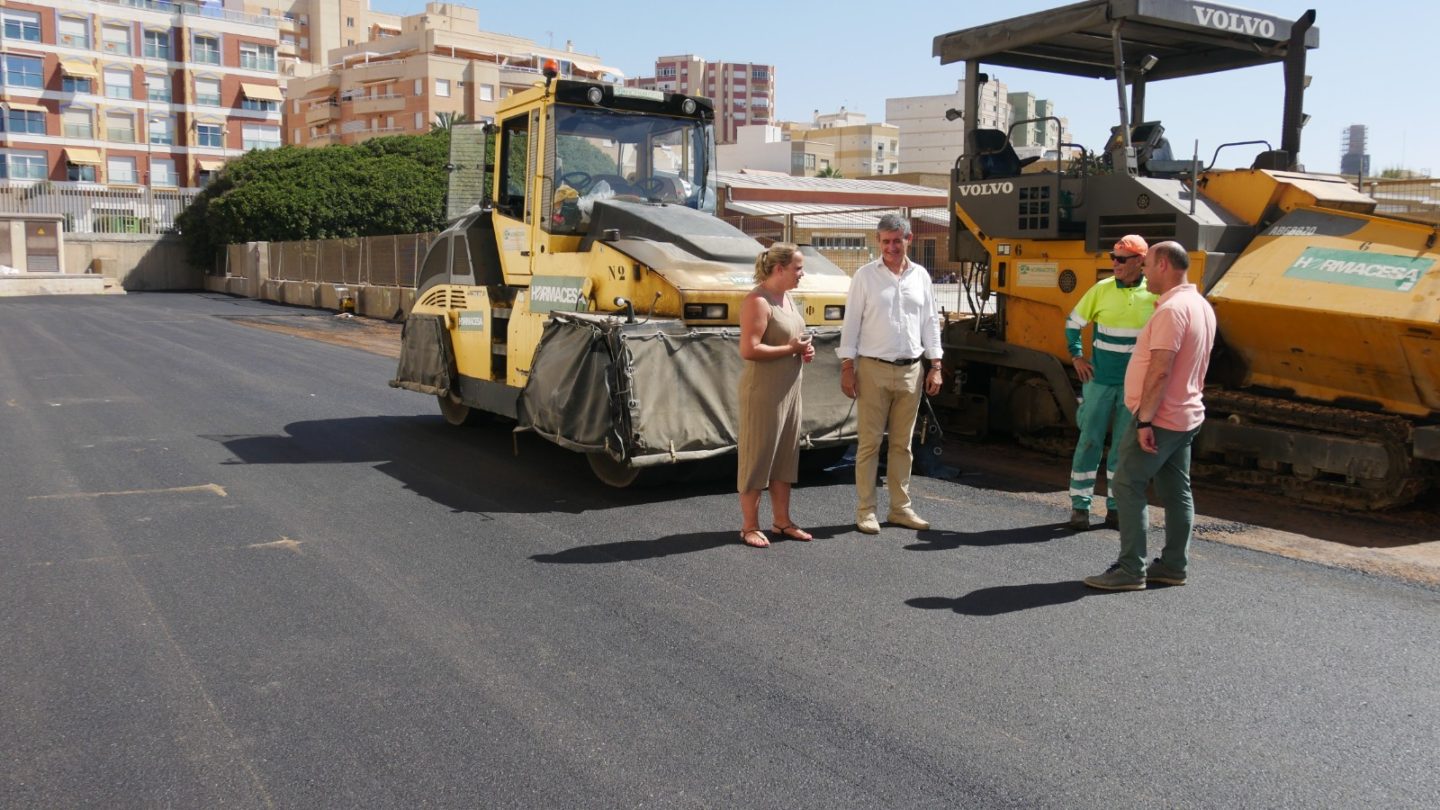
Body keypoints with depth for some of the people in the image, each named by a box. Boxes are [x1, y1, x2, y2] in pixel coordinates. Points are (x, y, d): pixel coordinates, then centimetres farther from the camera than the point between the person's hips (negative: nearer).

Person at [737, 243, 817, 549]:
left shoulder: (787, 298, 13)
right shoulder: (758, 301, -15)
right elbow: (749, 350, -23)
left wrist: (804, 350, 6)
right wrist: (790, 349, -18)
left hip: (789, 390, 9)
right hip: (763, 391, -9)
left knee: (785, 456, 13)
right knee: (758, 456, -2)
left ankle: (782, 521, 22)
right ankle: (750, 527, 7)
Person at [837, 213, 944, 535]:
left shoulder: (921, 276, 9)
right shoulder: (865, 275, 0)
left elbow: (930, 322, 12)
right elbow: (851, 322, -2)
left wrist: (935, 366, 7)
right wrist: (847, 367, -7)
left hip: (911, 371, 3)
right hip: (873, 369, -3)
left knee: (902, 444, 10)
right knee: (869, 443, -1)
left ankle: (900, 508, 17)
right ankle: (865, 511, 5)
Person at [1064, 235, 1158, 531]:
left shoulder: (1154, 295, -3)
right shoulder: (1102, 289, -4)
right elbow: (1073, 323, 8)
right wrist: (1077, 356, -1)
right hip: (1100, 380, 0)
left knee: (1124, 446, 7)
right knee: (1090, 441, 1)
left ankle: (1115, 507, 17)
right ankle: (1080, 505, 9)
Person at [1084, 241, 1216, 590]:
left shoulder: (1171, 309, -19)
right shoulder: (1201, 306, 12)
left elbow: (1160, 371, -25)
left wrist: (1145, 420, -23)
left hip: (1159, 418, -10)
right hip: (1185, 416, 10)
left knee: (1128, 486, -5)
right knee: (1176, 492, 12)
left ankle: (1130, 569, -3)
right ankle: (1173, 565, 20)